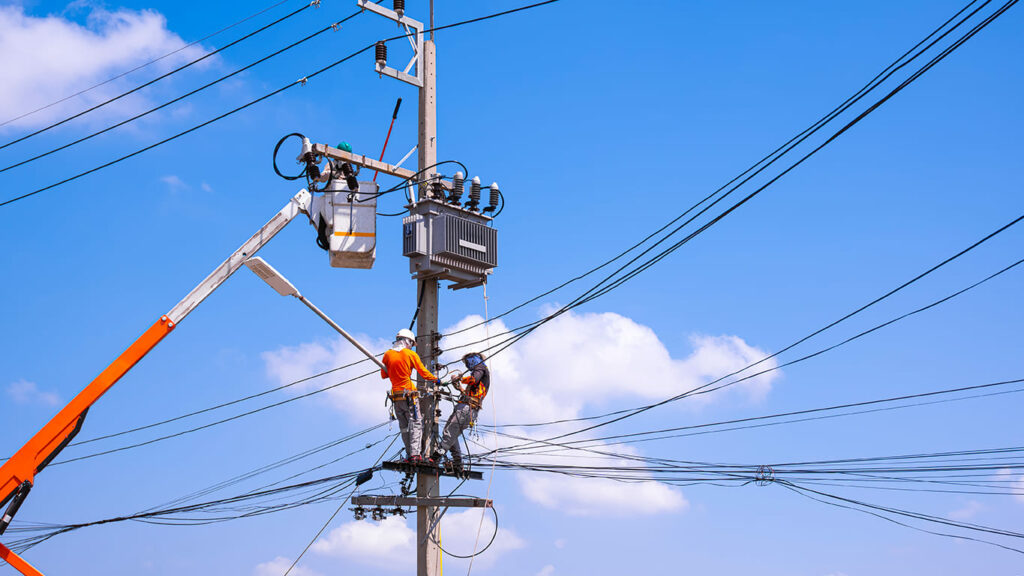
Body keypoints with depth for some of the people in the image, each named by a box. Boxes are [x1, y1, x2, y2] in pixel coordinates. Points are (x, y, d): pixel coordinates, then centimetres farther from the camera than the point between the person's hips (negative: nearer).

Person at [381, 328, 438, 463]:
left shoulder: (388, 354, 5)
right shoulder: (411, 354, -4)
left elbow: (383, 375, 12)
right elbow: (424, 373, 1)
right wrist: (436, 379, 18)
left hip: (395, 395, 4)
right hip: (409, 394, -4)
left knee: (404, 426, 13)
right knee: (416, 424, -2)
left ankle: (409, 454, 11)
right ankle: (414, 454, -14)